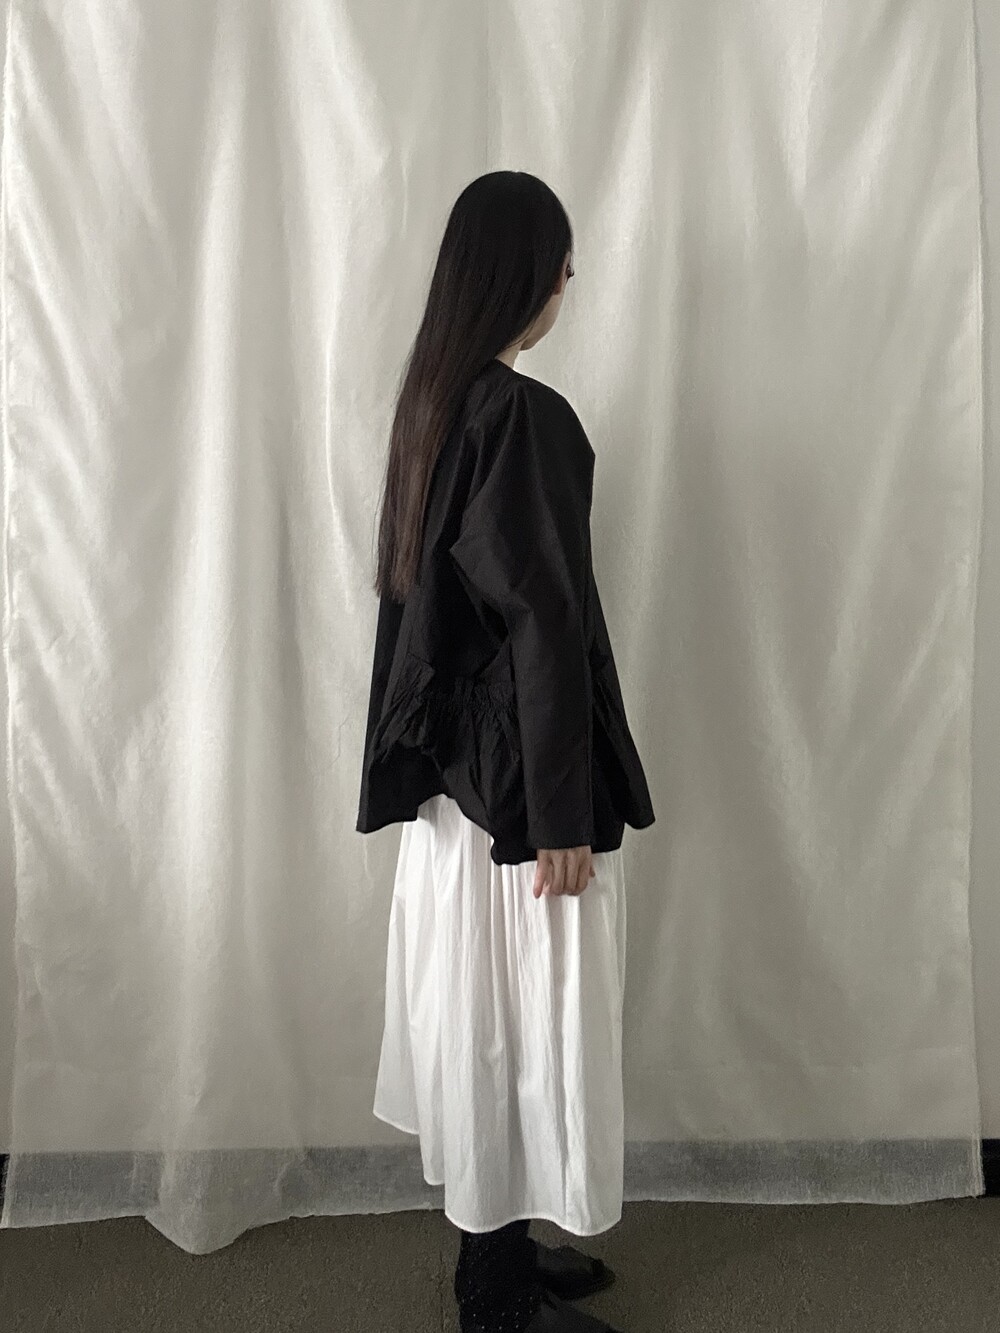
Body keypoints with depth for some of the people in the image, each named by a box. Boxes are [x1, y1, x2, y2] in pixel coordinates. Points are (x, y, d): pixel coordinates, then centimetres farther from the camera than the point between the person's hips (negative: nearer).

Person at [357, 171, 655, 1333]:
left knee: (476, 1006, 18)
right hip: (513, 763, -9)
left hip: (453, 755, 9)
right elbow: (542, 623, -21)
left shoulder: (435, 396, 9)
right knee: (519, 1012, 6)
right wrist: (562, 814, -16)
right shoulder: (524, 415, -19)